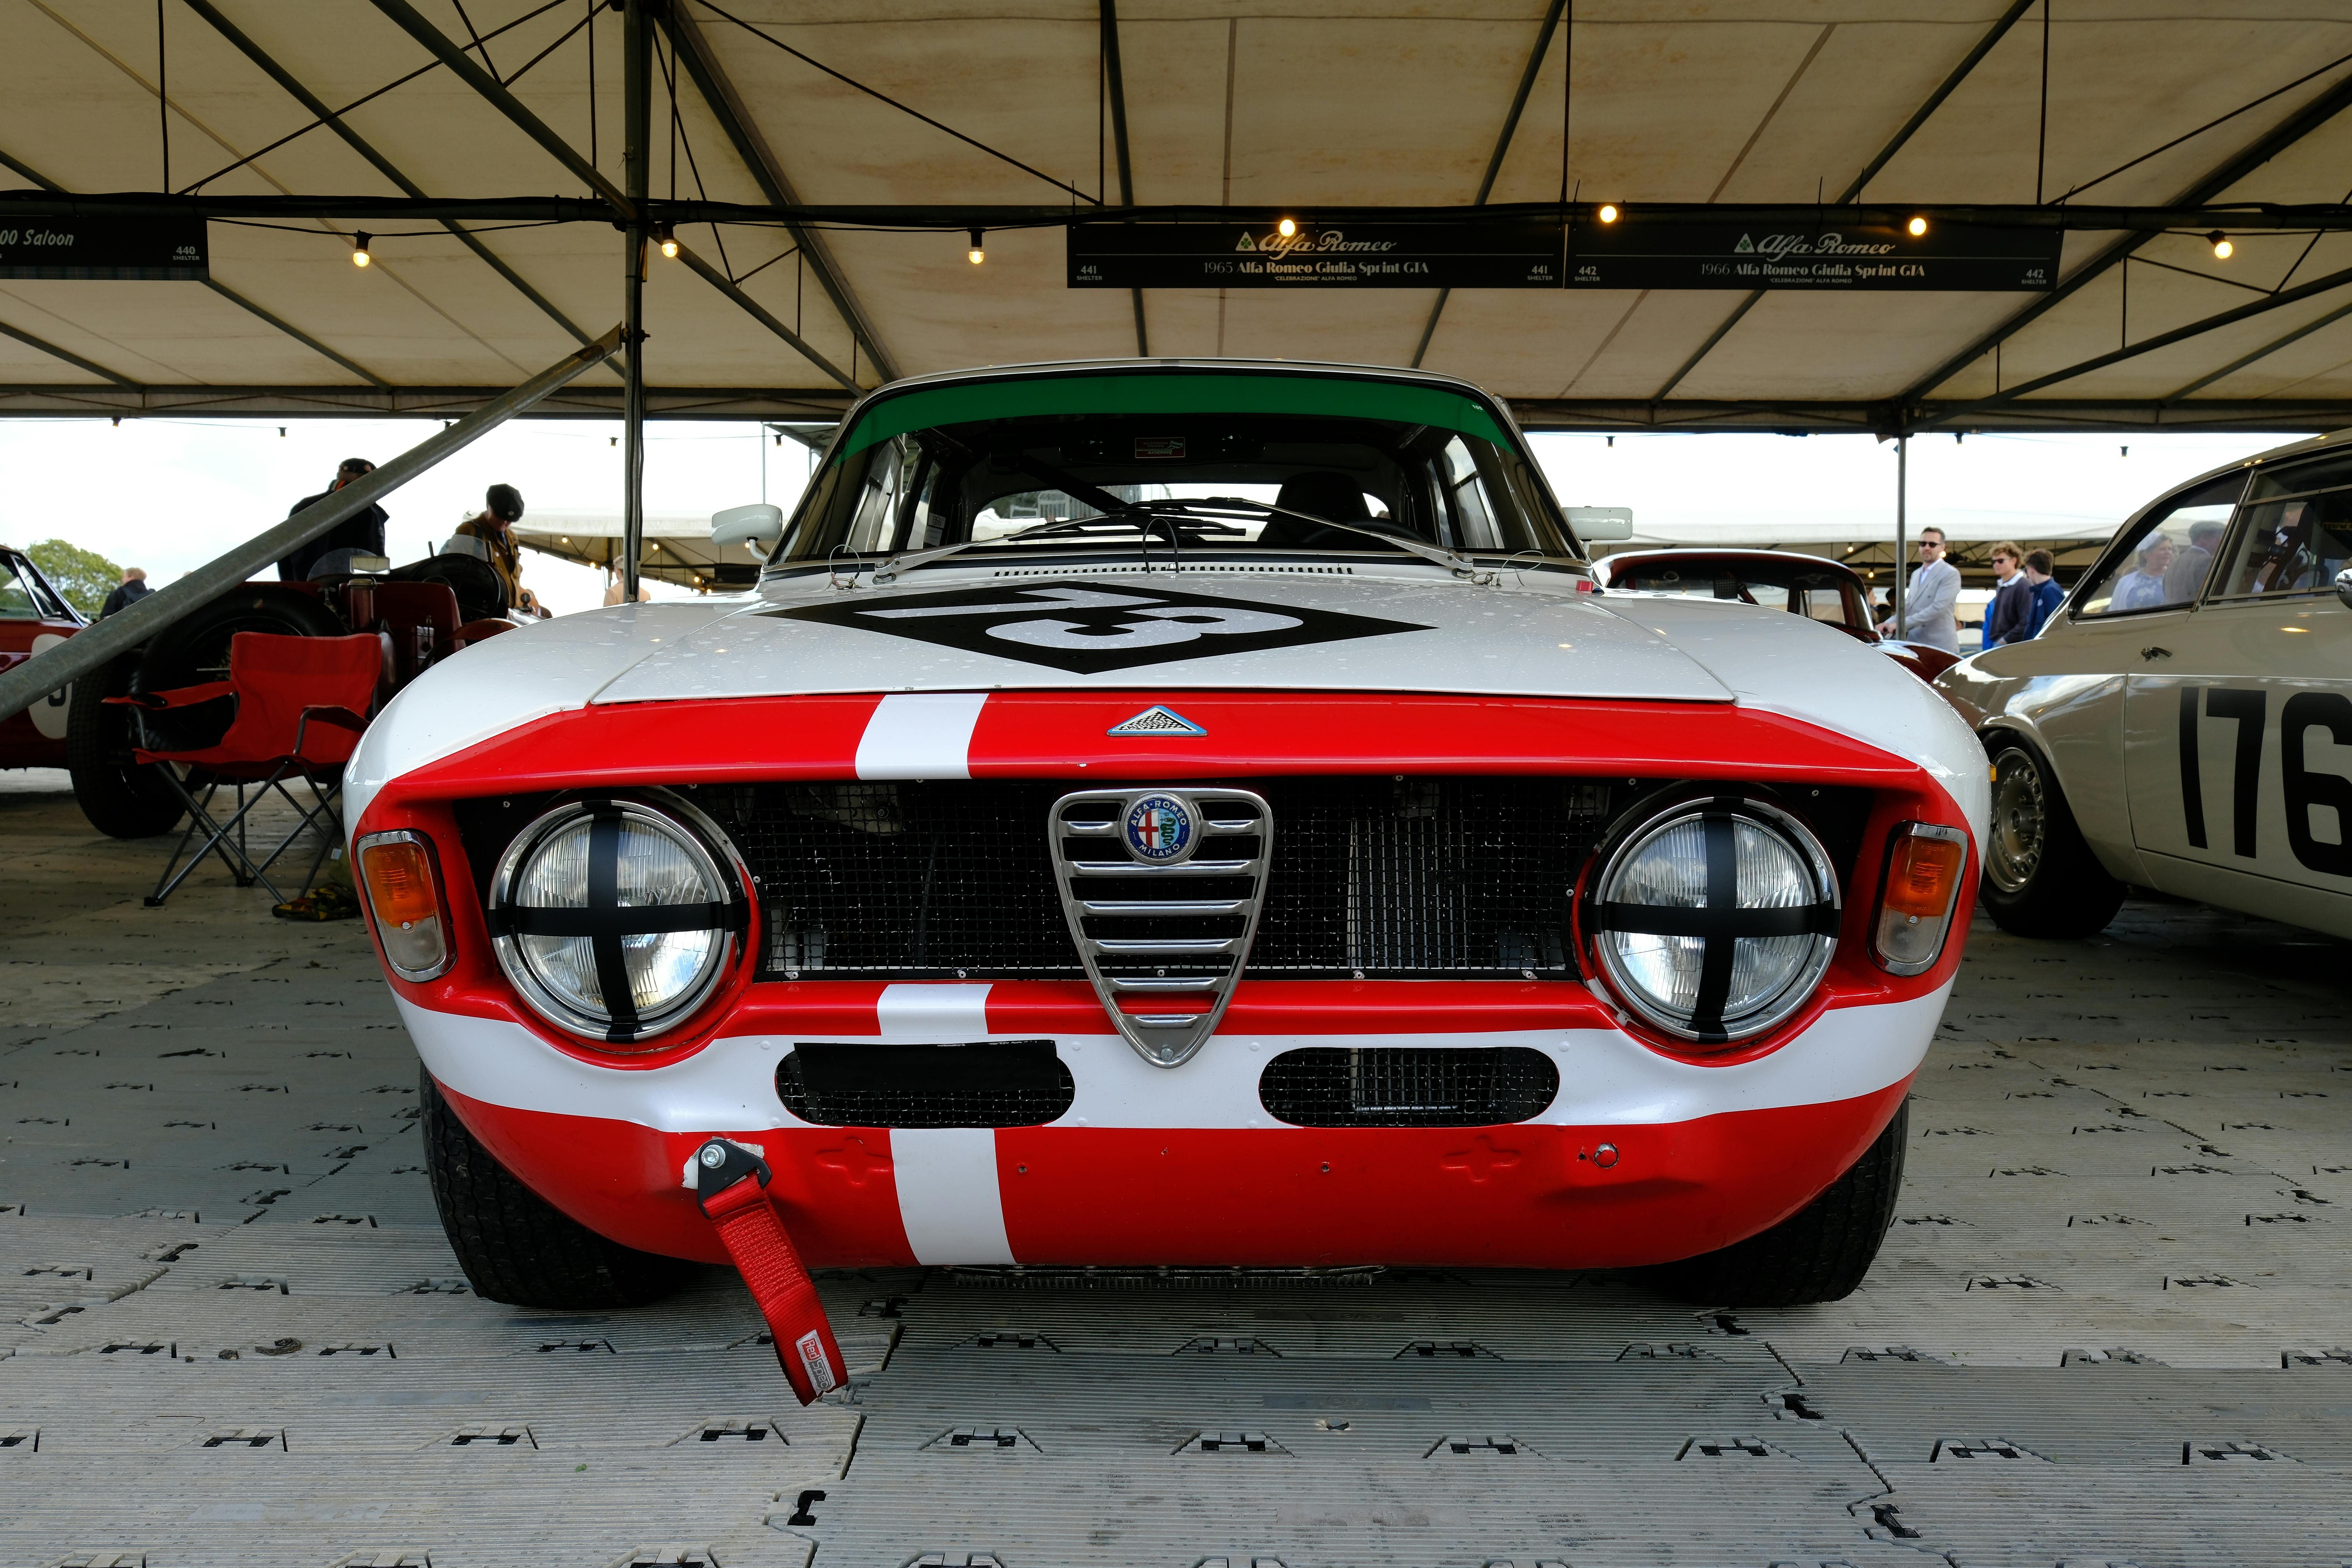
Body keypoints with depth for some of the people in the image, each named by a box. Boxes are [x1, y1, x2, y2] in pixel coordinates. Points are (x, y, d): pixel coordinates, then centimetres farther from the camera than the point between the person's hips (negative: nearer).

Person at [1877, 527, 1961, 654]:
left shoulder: (1950, 574, -6)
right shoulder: (1916, 574, 21)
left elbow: (1938, 608, -17)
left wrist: (1901, 625, -21)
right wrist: (1888, 624, 2)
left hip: (1939, 647, -7)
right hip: (1914, 646, 7)